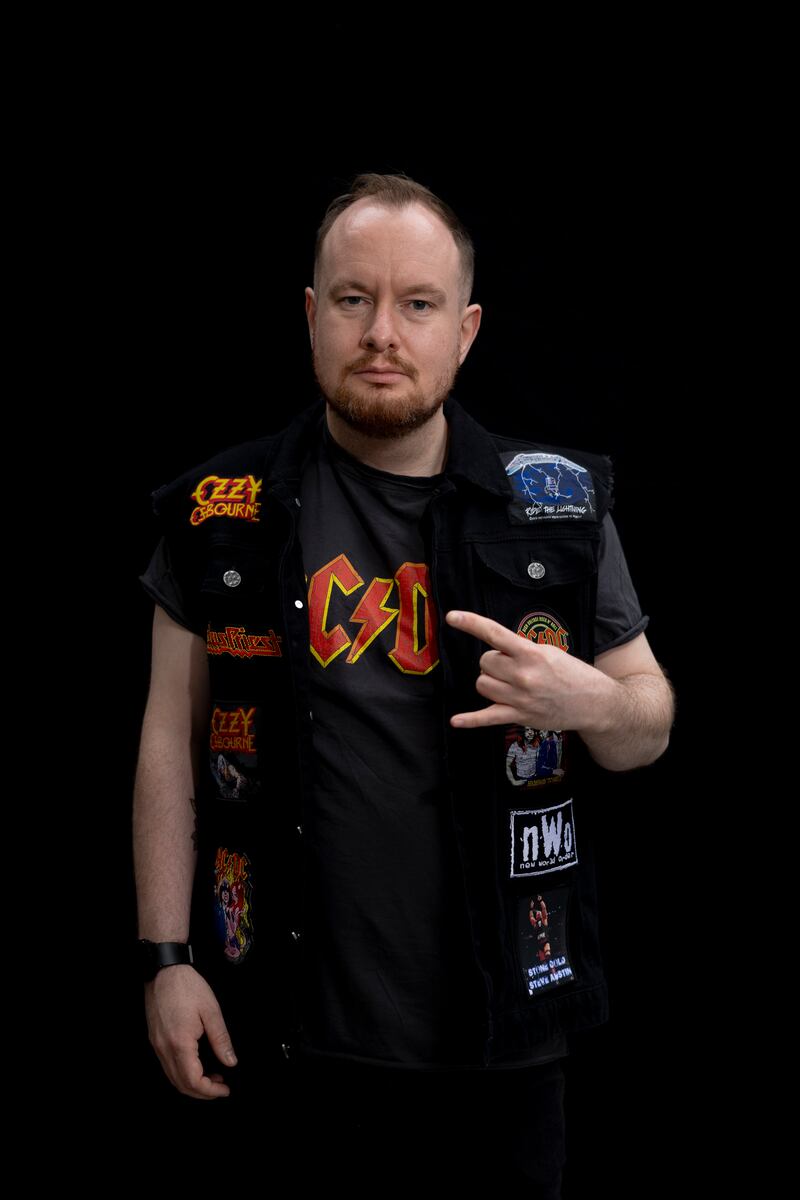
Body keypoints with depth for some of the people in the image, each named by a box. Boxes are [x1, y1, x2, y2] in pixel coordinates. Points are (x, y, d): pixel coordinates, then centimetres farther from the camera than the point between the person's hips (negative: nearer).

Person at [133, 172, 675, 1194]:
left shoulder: (556, 505, 0)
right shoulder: (225, 511, 0)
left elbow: (650, 723, 7)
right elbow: (173, 738, 3)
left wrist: (589, 702, -16)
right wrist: (166, 958, -2)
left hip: (501, 1033, 1)